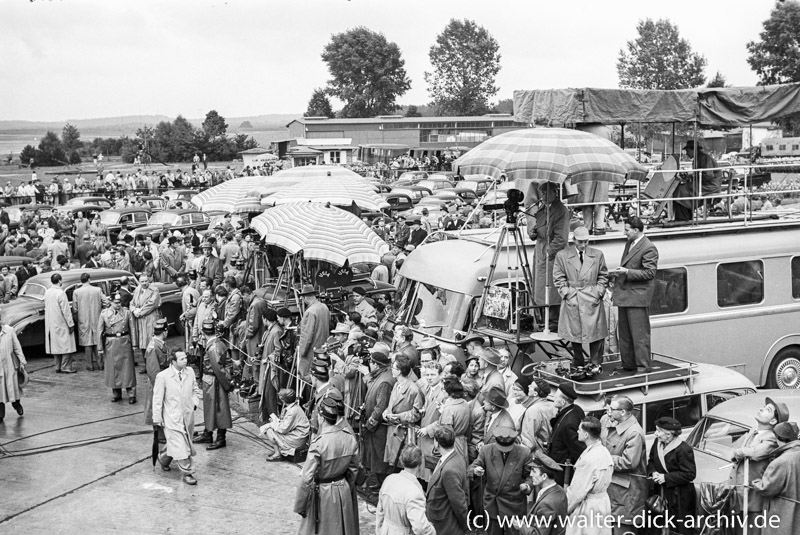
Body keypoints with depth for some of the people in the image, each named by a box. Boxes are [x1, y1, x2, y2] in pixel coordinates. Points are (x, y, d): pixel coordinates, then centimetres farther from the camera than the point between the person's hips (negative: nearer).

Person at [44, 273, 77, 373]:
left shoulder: (47, 292, 4)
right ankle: (65, 367, 2)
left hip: (51, 324, 7)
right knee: (66, 345, 1)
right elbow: (66, 310, -17)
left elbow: (46, 308, 12)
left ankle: (58, 367, 17)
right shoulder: (61, 293, -18)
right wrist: (71, 324, -11)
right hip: (61, 324, -7)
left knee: (55, 345, 13)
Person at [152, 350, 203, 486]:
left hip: (188, 416, 6)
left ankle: (164, 458, 41)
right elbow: (157, 399, -6)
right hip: (172, 417, -5)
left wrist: (194, 403, 2)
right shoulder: (163, 376, -12)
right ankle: (187, 473, 3)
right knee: (180, 446, -8)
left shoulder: (190, 372, 2)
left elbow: (195, 390, 17)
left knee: (186, 443, 15)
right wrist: (157, 419, -4)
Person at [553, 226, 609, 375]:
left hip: (592, 300, 1)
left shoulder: (598, 255, 9)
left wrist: (599, 293, 0)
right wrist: (567, 294, -5)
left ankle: (595, 363, 8)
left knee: (595, 331, -4)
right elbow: (559, 279, 4)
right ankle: (578, 365, 13)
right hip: (572, 300, -1)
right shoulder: (562, 255, 4)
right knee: (575, 333, 2)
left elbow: (603, 276, 12)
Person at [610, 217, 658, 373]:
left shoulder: (649, 248, -12)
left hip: (638, 298, -9)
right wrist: (618, 273, 12)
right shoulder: (629, 244, 15)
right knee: (624, 333, 13)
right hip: (624, 296, 9)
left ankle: (644, 366, 3)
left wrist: (627, 272, -19)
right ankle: (628, 365, 22)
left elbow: (650, 272, -16)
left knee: (639, 334, -4)